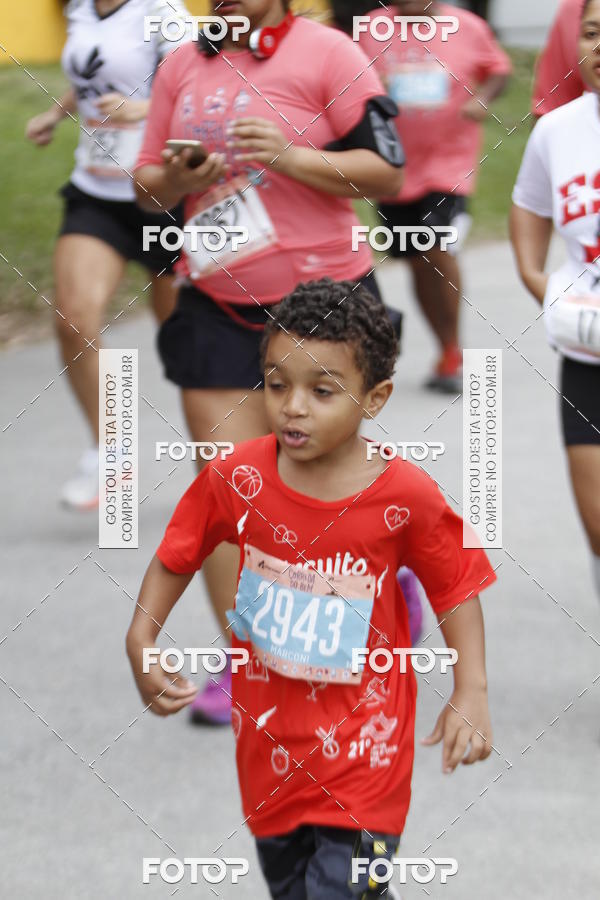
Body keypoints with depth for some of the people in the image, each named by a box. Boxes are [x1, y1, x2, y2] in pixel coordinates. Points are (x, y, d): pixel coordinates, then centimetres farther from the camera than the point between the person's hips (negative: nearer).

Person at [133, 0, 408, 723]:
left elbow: (387, 174, -10)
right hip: (217, 307, 3)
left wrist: (292, 157, -23)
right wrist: (175, 182, -11)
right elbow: (146, 183, 12)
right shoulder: (183, 66, 7)